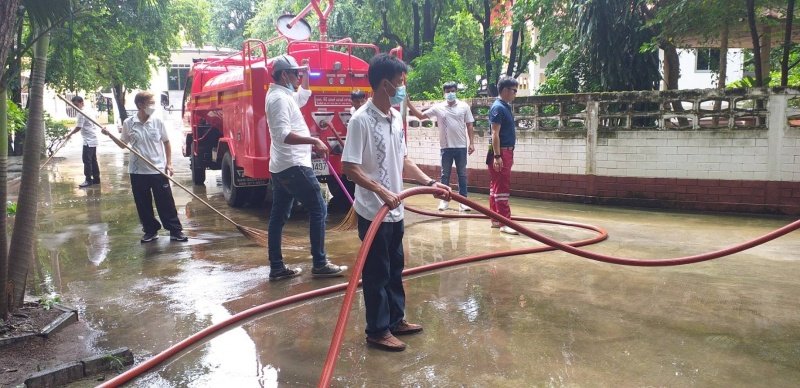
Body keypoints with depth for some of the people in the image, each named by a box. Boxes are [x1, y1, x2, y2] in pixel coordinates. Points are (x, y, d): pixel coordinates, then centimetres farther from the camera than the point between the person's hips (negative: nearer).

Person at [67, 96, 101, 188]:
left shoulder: (81, 113, -15)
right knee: (93, 160, 12)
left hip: (88, 140, -10)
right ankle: (96, 178, 15)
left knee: (86, 160, -7)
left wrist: (70, 134, -5)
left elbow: (79, 127, -17)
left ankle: (88, 180, -6)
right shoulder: (90, 110, 13)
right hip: (93, 139, 10)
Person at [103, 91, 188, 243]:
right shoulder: (128, 123, -3)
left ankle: (176, 231, 9)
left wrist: (168, 163, 2)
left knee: (166, 202, 2)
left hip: (158, 170, -1)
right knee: (143, 204, 8)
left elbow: (166, 142, 6)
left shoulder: (157, 122, -3)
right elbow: (123, 144, 9)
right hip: (138, 171, 1)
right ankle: (150, 231, 21)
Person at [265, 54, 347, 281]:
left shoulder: (285, 95, 16)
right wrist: (314, 141, -29)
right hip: (294, 166, -11)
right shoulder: (280, 98, -15)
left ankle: (276, 268, 13)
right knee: (318, 210, -3)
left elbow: (303, 95, 36)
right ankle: (320, 264, 1)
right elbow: (283, 134, -26)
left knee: (278, 217, 9)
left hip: (280, 167, 11)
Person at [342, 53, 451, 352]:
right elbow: (349, 167, -21)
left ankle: (396, 319, 34)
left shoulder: (396, 118, 8)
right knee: (376, 272, 4)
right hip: (373, 212, -8)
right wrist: (381, 191, -29)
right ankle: (377, 331, 18)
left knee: (395, 268, 18)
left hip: (395, 211, 8)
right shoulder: (361, 120, -18)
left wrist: (430, 183, 6)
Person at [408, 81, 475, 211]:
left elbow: (469, 126, 4)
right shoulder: (438, 108, 2)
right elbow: (420, 115, 4)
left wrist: (471, 143, -2)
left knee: (462, 174, 6)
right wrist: (408, 103, -6)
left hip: (461, 147, 0)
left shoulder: (464, 106, 1)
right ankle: (444, 200, 16)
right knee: (445, 174, 8)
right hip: (446, 147, 0)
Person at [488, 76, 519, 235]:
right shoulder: (498, 107, -14)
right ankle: (504, 222, -7)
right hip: (500, 152, -10)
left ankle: (496, 219, 17)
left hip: (506, 152, 10)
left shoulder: (506, 107, 16)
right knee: (502, 188, -9)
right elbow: (495, 134, -19)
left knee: (496, 186, 11)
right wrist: (497, 156, -24)